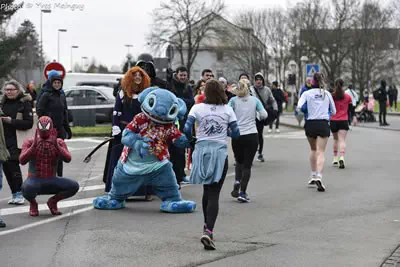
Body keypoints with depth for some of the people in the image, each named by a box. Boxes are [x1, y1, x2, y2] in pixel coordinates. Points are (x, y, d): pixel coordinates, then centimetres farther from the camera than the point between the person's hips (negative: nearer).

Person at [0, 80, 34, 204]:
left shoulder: (24, 103, -3)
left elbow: (29, 123, -11)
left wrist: (11, 121, -17)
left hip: (17, 141, -6)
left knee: (13, 163, -15)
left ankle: (18, 194, -9)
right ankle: (15, 193, 16)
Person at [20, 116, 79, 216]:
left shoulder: (59, 142, -1)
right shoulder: (29, 142, -6)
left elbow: (68, 159, -17)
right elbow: (22, 161, -20)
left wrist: (55, 144, -27)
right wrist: (34, 144, -28)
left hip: (51, 182, 2)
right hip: (34, 181, -2)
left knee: (74, 186, -23)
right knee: (27, 188, -39)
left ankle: (53, 201, 5)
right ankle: (33, 203, -1)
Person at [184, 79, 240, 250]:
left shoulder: (197, 108, -1)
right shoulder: (227, 110, 0)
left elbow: (187, 129, -8)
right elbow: (235, 133, 0)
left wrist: (191, 138, 14)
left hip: (202, 150, 2)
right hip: (220, 152, -1)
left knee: (207, 191, 21)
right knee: (214, 194, -5)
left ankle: (207, 226, 31)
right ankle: (208, 231, -20)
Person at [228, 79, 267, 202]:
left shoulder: (233, 100, 1)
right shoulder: (254, 100, 4)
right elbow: (264, 115, 0)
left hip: (237, 136, 0)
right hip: (252, 135, 0)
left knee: (239, 161, 22)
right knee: (247, 164, 4)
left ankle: (237, 181, -2)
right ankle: (242, 192, -3)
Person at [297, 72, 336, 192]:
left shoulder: (307, 93, 1)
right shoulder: (327, 94, 7)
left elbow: (299, 107, -13)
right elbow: (333, 111, 12)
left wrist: (306, 111, 8)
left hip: (310, 123, 1)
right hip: (323, 124, -1)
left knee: (313, 150, 21)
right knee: (321, 152, -6)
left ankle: (313, 175, 25)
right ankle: (319, 177, -25)